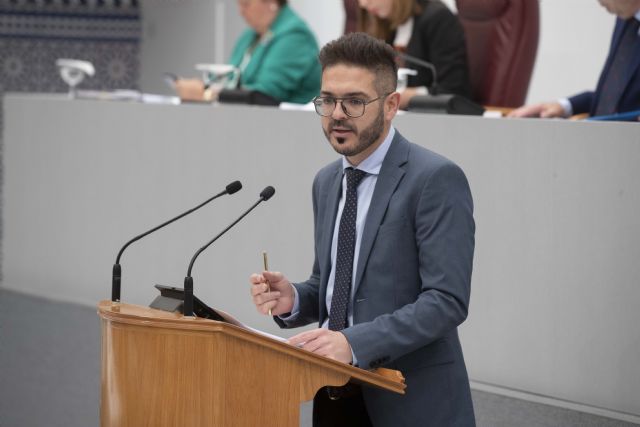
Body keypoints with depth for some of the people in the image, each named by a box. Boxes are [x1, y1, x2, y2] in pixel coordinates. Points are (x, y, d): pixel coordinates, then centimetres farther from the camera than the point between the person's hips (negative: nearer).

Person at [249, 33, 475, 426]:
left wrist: (355, 342, -29)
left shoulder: (437, 179, -13)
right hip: (336, 394, 6)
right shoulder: (327, 182, 10)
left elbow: (447, 300, -20)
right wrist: (293, 300, -3)